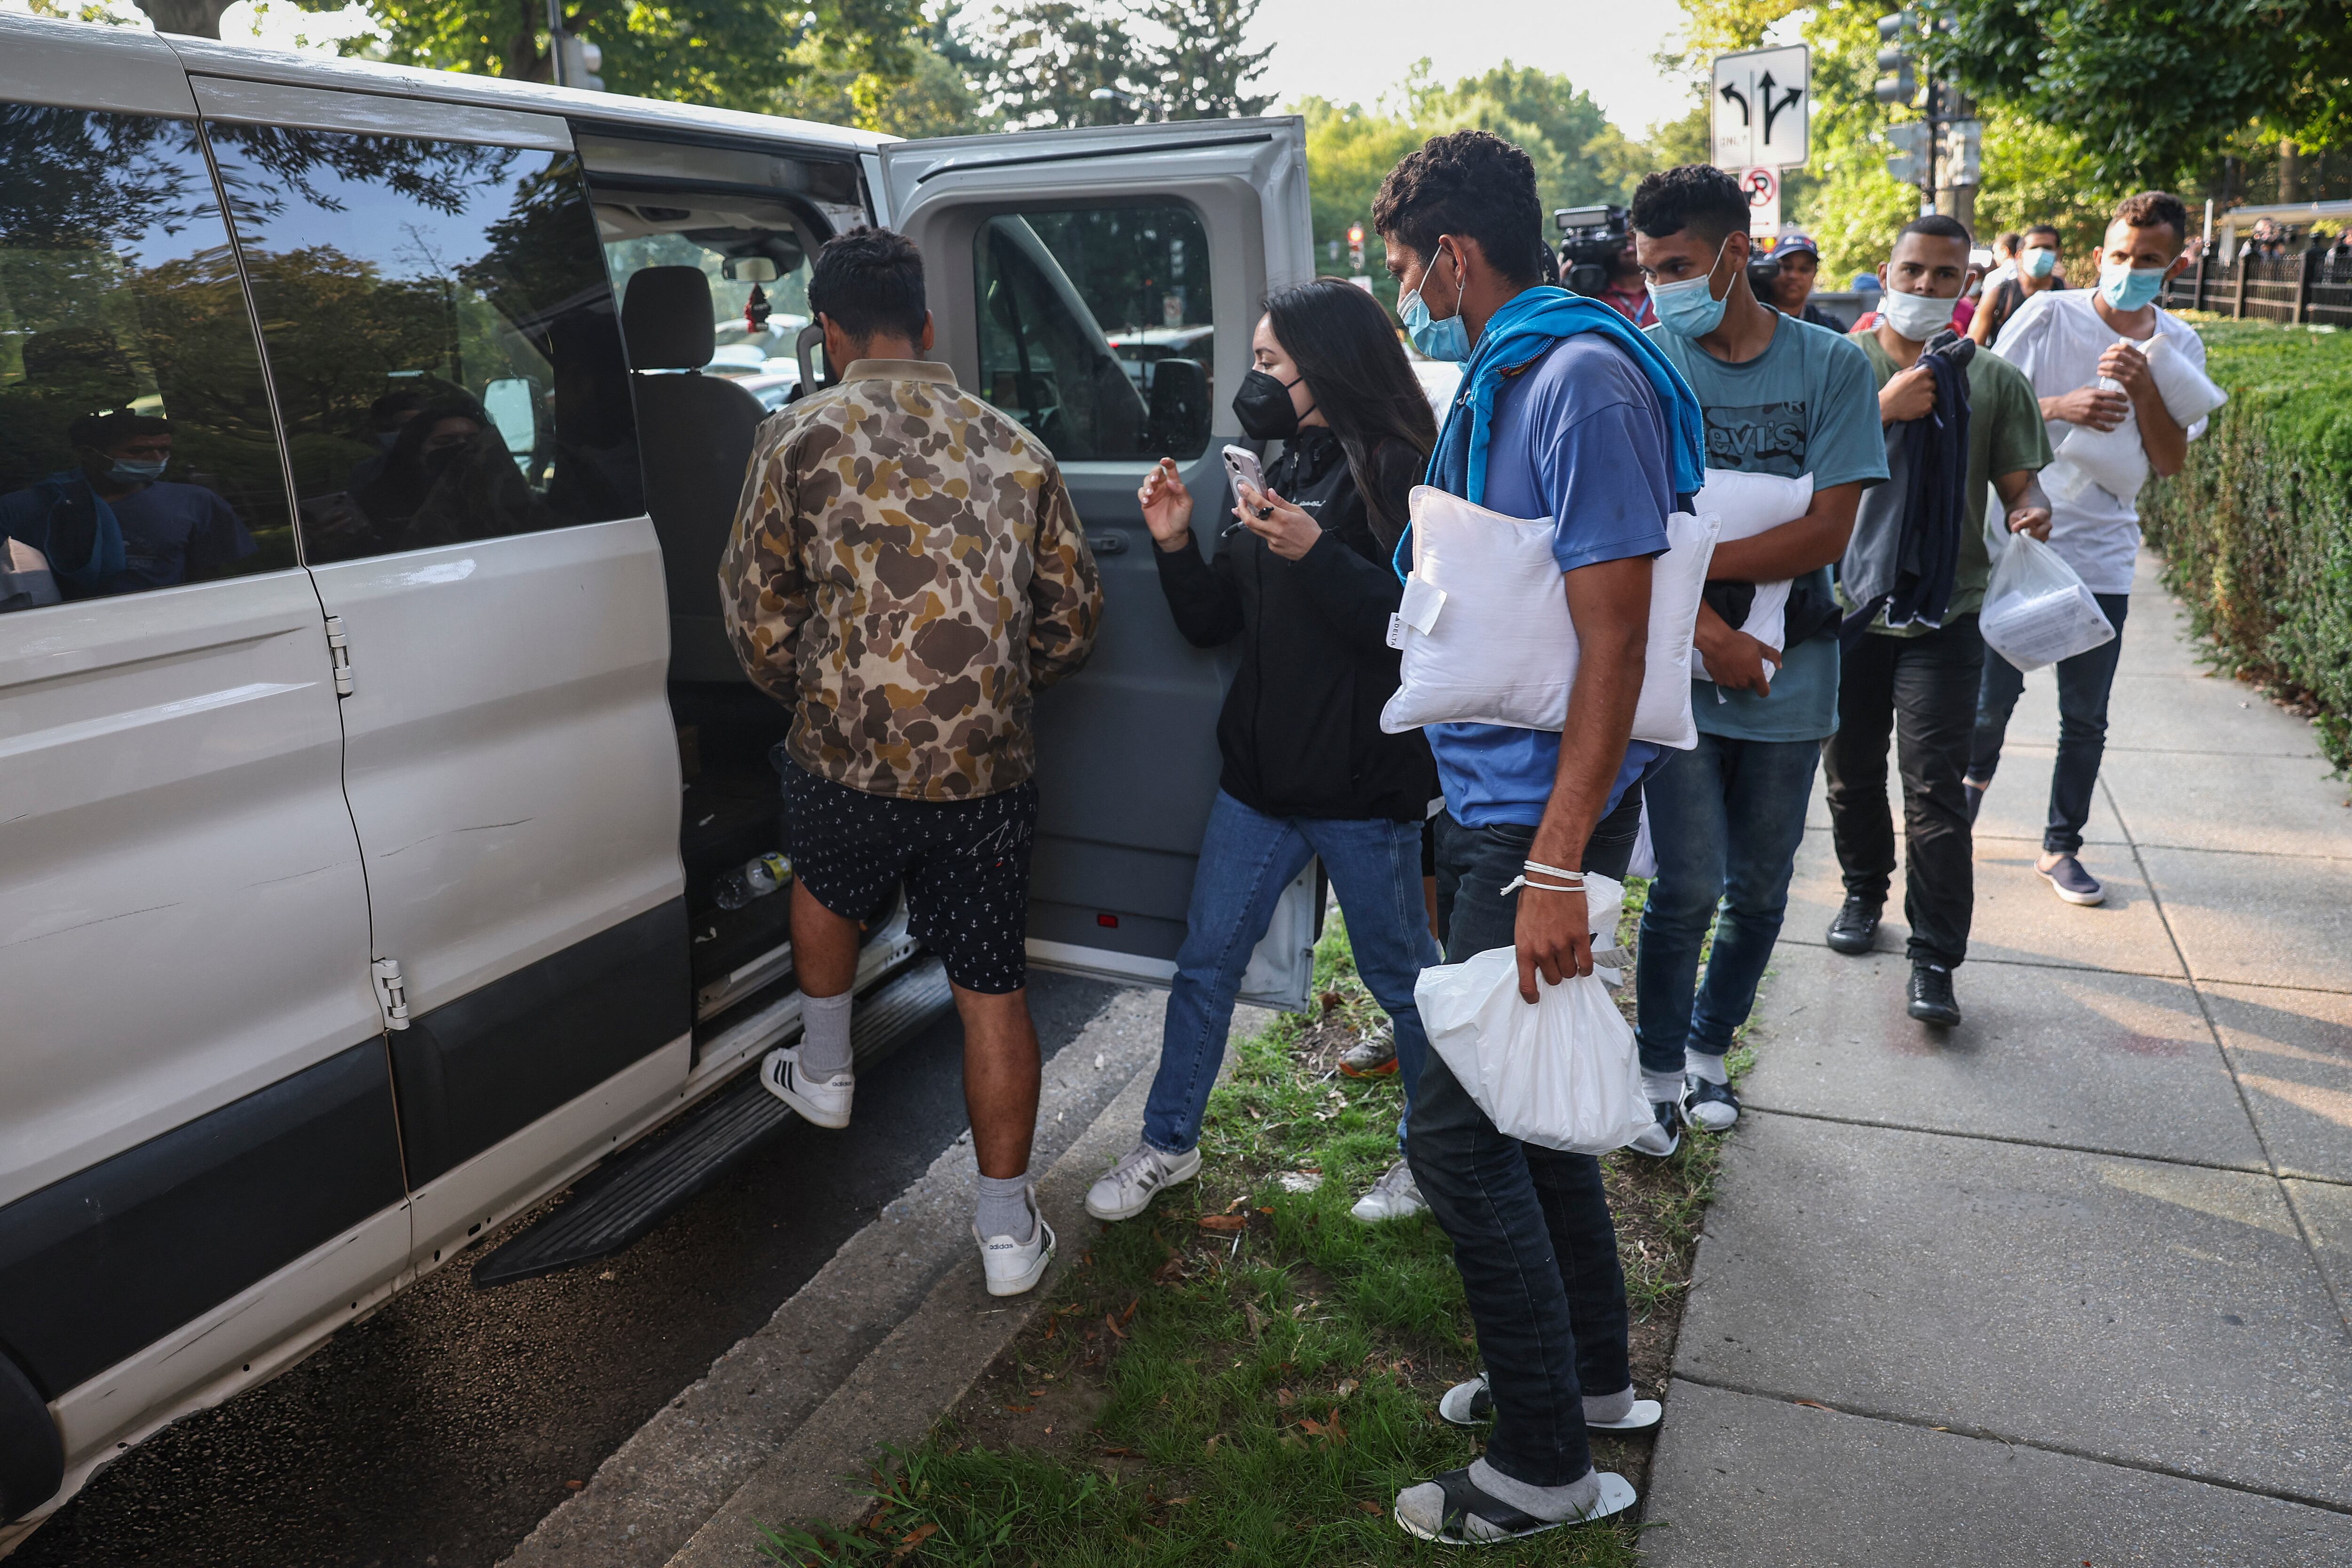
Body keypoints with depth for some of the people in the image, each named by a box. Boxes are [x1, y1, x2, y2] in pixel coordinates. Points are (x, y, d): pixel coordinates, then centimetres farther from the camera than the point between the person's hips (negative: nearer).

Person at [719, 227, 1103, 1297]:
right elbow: (1073, 620, 11)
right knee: (993, 988, 12)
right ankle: (1007, 1227, 21)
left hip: (851, 757, -2)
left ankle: (825, 1074, 49)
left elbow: (758, 614, 2)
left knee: (825, 888, 31)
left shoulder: (801, 437, -1)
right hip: (991, 768, 2)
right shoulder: (1014, 448, 9)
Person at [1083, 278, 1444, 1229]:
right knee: (1205, 962, 12)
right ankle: (1168, 1145, 29)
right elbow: (1212, 624, 13)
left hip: (1365, 783, -7)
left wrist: (1316, 554, -28)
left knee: (1402, 976, 11)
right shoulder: (1278, 470, 12)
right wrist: (1176, 545, -2)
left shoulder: (1394, 470, -10)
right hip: (1261, 770, 7)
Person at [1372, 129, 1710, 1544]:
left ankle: (1546, 1464, 16)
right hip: (1489, 803, 10)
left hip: (1543, 816, -10)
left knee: (1460, 1131, -3)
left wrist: (1557, 867, -25)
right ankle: (1591, 1375, 37)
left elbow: (1614, 638, -22)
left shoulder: (1585, 379, -16)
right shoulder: (1504, 380, 14)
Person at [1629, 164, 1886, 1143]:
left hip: (1790, 669, 2)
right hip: (1680, 663, -2)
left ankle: (1709, 1050, 32)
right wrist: (1714, 637, -16)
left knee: (1760, 889, 11)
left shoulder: (1832, 366, -1)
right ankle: (1659, 1072, 15)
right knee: (1689, 886, -5)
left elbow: (1826, 533, -9)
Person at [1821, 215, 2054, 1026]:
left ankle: (1935, 960, -1)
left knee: (1934, 787, -6)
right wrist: (1883, 409, -19)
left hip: (1944, 615, -1)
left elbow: (2019, 482, 7)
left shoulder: (1994, 380, 6)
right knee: (1851, 770, 13)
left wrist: (2032, 508, -16)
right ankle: (1864, 892, 36)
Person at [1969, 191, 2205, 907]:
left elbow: (2172, 462, 1)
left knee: (2085, 718, 5)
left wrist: (2144, 388, -14)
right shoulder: (2048, 315, -4)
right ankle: (1978, 773, 37)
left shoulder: (2179, 346, 5)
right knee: (1993, 697, 4)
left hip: (2102, 556, 2)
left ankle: (2061, 847, 19)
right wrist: (2062, 406, -19)